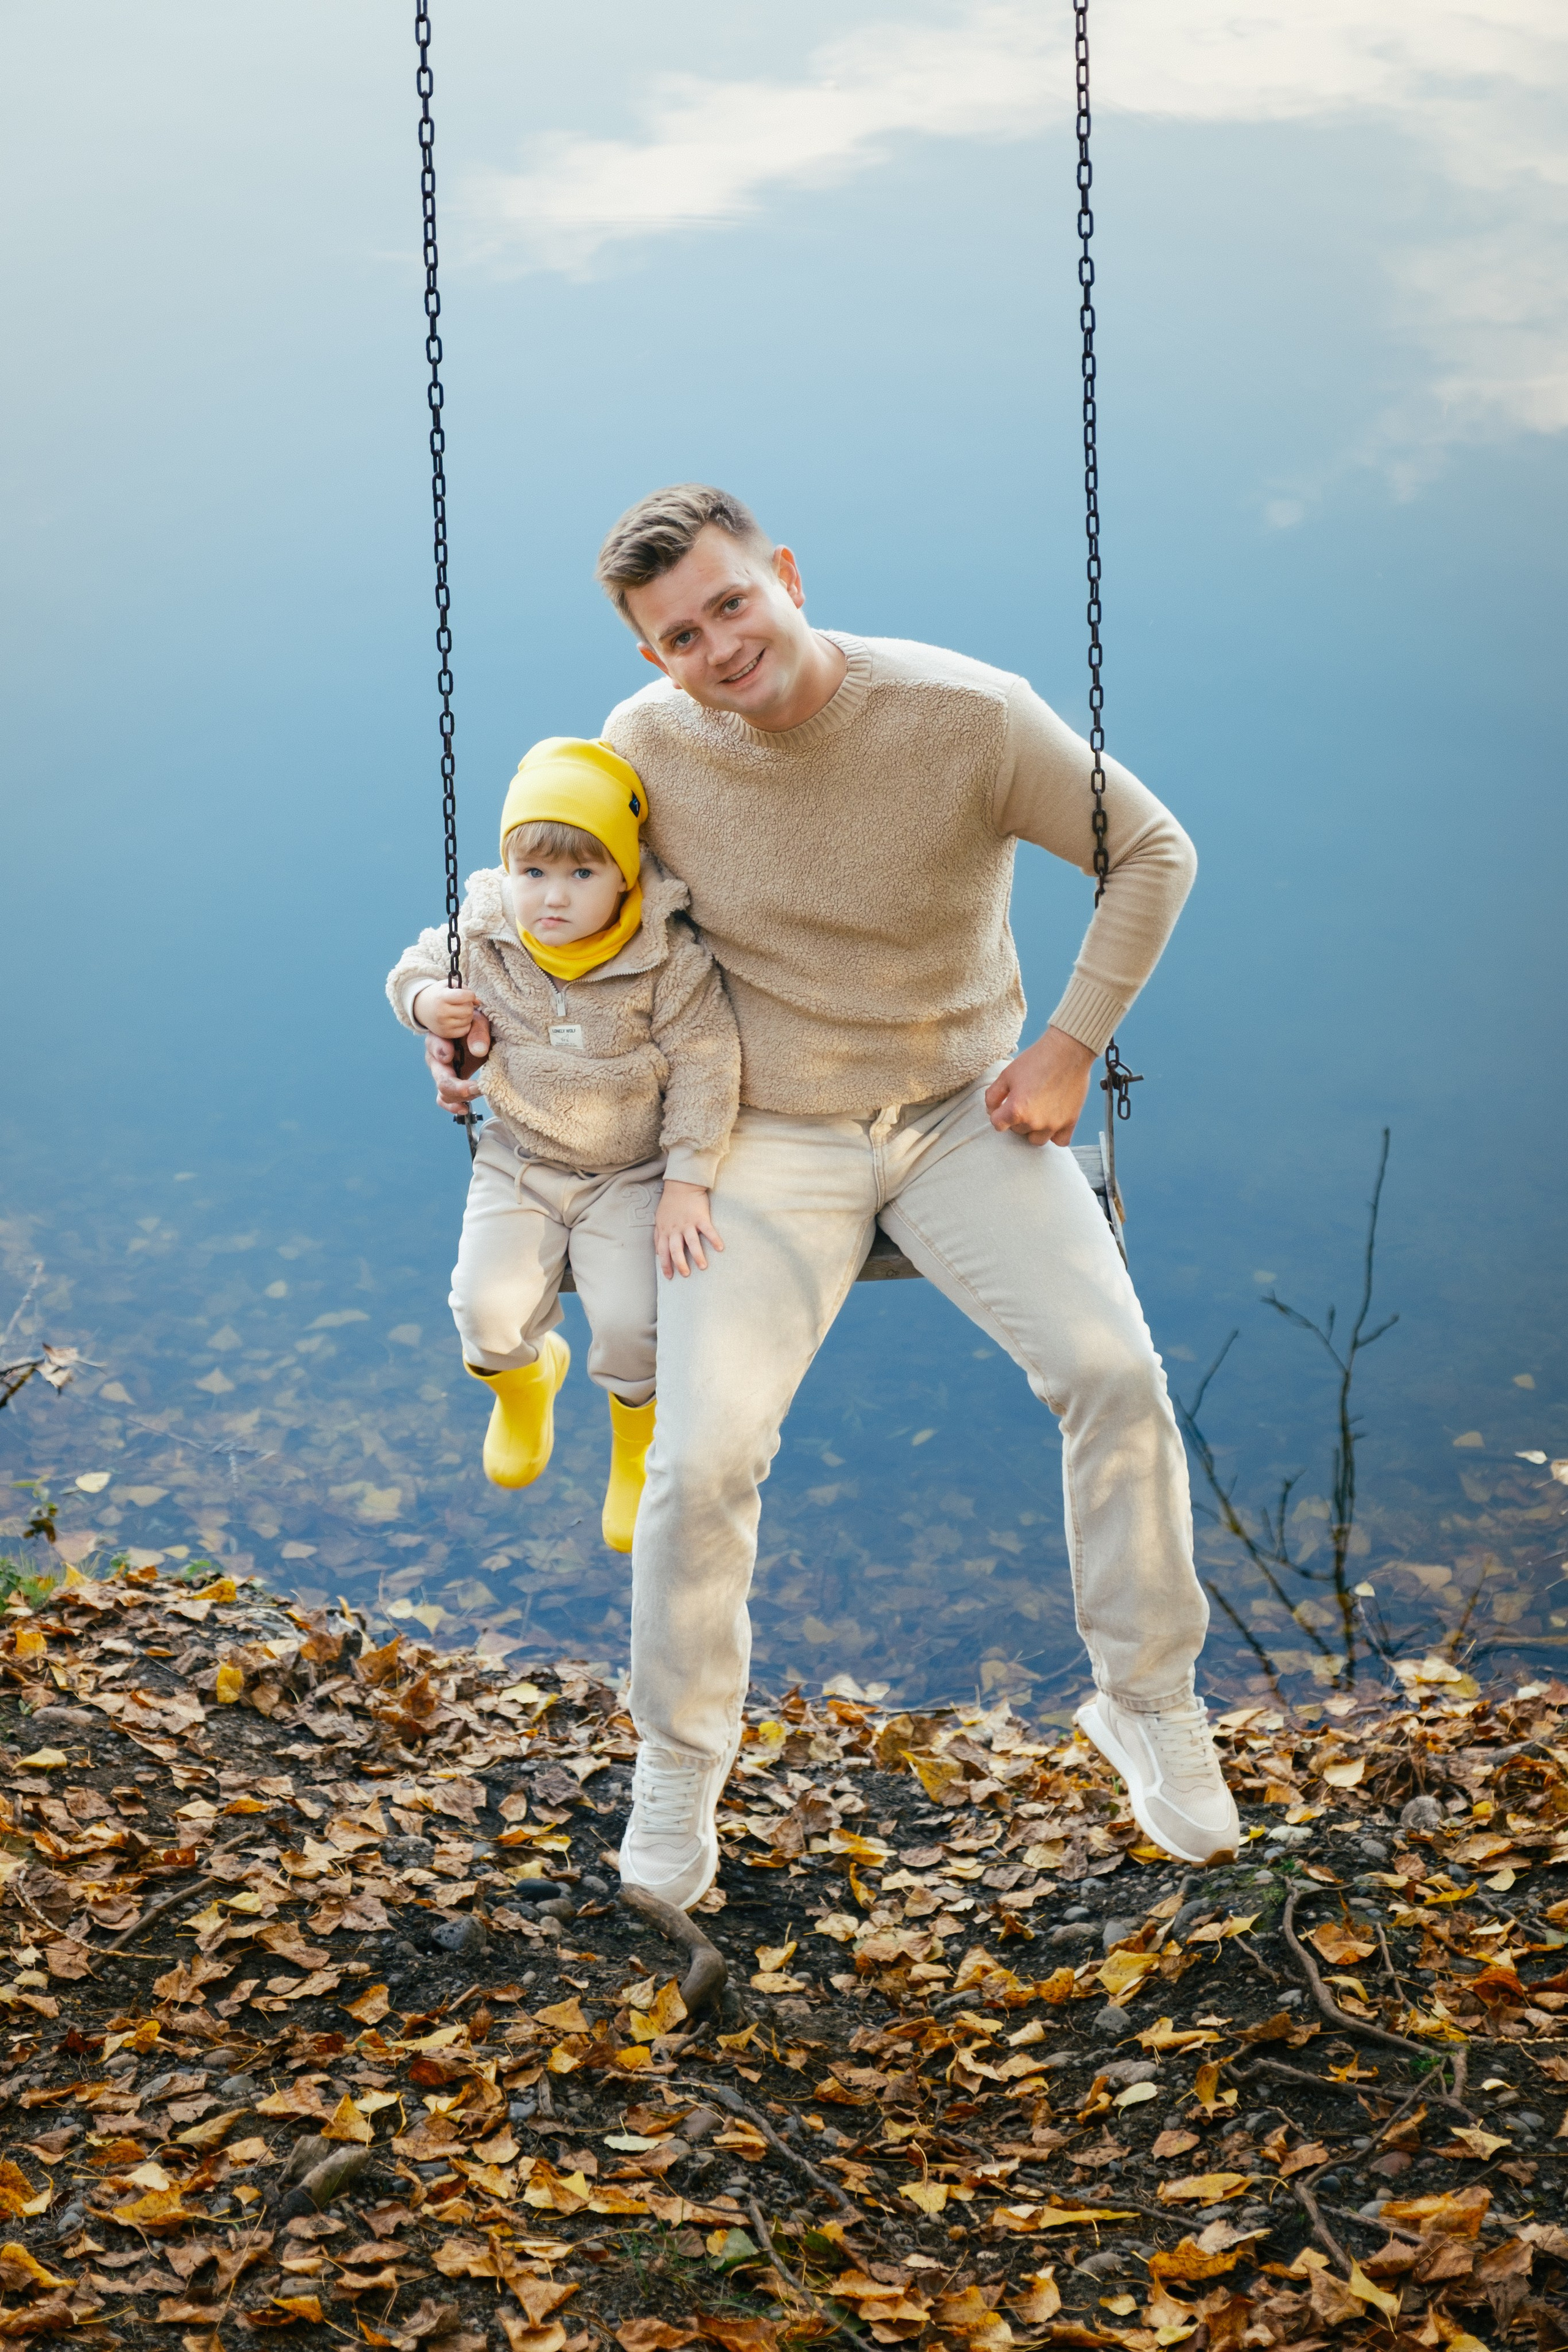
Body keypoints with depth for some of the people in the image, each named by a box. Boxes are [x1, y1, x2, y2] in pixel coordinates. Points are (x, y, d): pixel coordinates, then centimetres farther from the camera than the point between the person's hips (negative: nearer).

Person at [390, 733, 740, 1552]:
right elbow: (414, 969, 8)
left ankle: (635, 1458, 16)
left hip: (634, 1171, -2)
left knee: (630, 1323, -19)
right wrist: (427, 1003, -16)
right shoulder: (484, 940, -11)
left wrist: (684, 1185, -17)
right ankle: (522, 1383, 25)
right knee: (490, 1309, -16)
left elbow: (704, 1064, -15)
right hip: (521, 1162, 2)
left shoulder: (668, 960, -19)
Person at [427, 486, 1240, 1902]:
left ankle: (1149, 1702, 5)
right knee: (702, 1461, -15)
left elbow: (1153, 853, -3)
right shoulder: (648, 745, -9)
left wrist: (1069, 1049, -7)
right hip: (765, 1140, 0)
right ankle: (679, 1768, 10)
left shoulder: (968, 716, -16)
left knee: (1113, 1370, -19)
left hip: (962, 1113, 0)